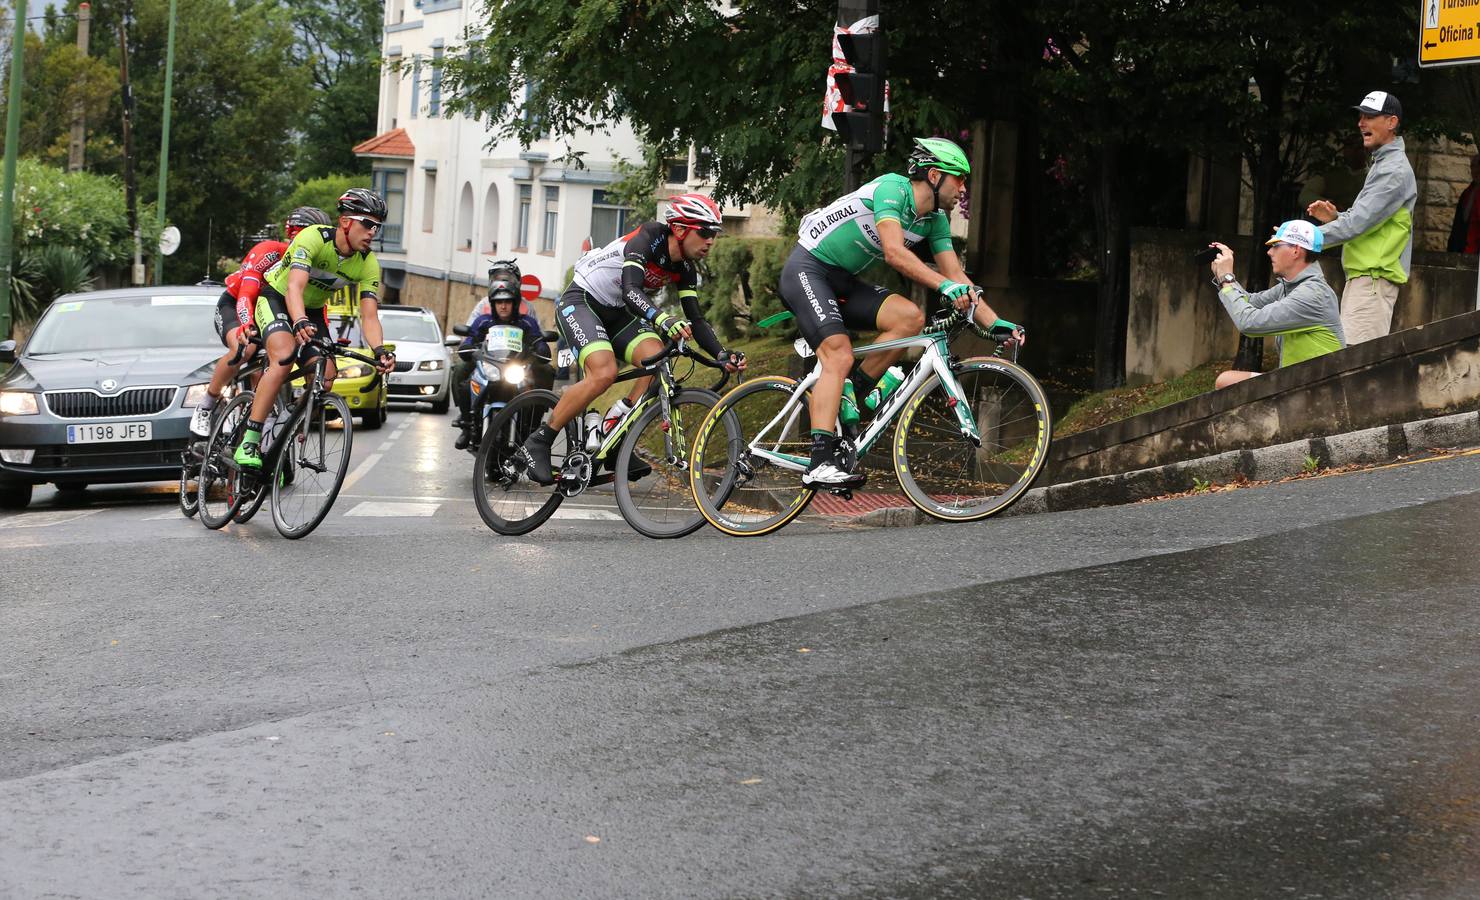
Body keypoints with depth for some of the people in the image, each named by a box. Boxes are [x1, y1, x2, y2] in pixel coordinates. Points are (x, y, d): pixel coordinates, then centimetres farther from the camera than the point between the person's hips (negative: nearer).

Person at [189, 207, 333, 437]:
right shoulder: (269, 252, -28)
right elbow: (246, 295, -38)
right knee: (243, 348, -34)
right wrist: (246, 327, -56)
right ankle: (205, 407, -20)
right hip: (233, 306, -6)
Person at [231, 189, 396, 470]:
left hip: (312, 311, 5)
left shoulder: (368, 264, -14)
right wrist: (300, 323, -61)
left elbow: (369, 316, -19)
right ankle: (249, 441, -32)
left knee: (325, 377, -15)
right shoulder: (313, 238, -30)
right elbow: (294, 288, -42)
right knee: (284, 355, -33)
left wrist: (379, 350, -39)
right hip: (276, 298, -5)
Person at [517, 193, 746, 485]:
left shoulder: (685, 269, -2)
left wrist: (722, 354, -18)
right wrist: (663, 320, -56)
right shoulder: (648, 239, -24)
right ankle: (537, 444, -17)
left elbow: (695, 319, -1)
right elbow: (631, 290, -38)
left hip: (617, 313, 7)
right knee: (604, 373, -30)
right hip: (581, 301, -7)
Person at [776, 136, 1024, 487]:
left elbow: (956, 274, 3)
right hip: (807, 269, -8)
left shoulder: (936, 220, 5)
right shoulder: (893, 187, -20)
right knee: (839, 357, -24)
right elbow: (895, 252, -33)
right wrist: (944, 285, -42)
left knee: (910, 317, -15)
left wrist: (996, 323, -7)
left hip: (842, 281, 8)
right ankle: (821, 462, -29)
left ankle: (850, 393, -5)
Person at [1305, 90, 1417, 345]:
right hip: (1362, 276, 11)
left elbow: (1359, 222, -21)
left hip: (1374, 278, -11)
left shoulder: (1395, 170, -14)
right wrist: (1335, 216, 7)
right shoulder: (1381, 164, 20)